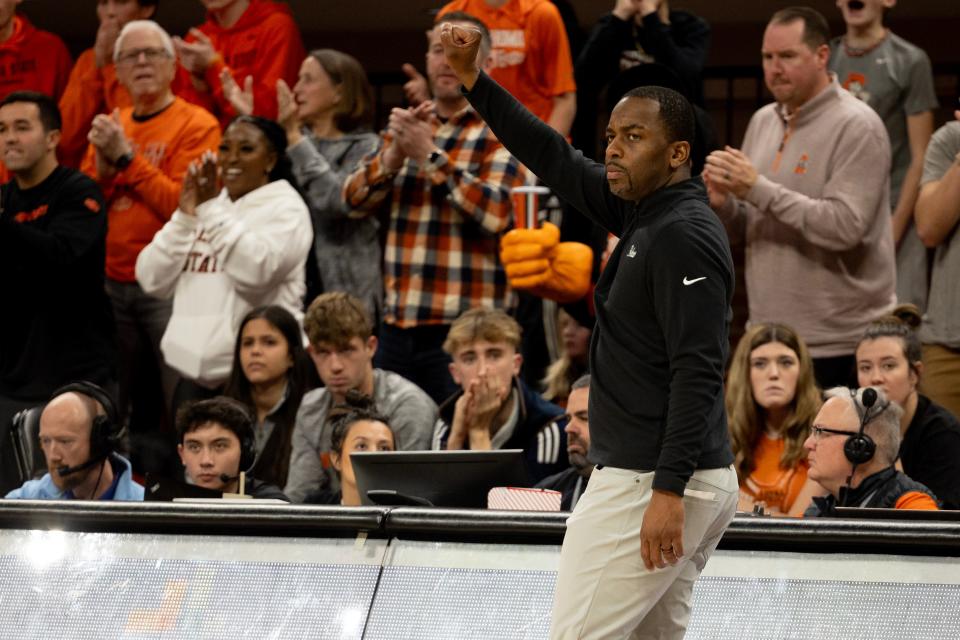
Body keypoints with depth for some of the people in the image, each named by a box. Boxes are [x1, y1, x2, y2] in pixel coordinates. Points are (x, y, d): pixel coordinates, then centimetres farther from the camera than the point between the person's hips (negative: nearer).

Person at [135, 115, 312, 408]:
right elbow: (153, 281, 7)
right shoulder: (201, 207, 17)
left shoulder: (285, 208, -1)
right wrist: (184, 216, -3)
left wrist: (212, 209, -16)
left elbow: (254, 272, -20)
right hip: (193, 367, 6)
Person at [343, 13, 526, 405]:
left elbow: (495, 212, -17)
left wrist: (430, 155, -17)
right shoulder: (407, 125, 16)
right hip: (397, 324, 6)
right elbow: (356, 199, 6)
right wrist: (396, 153, -12)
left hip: (465, 328, -6)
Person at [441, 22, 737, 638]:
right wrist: (475, 82, 16)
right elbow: (557, 160, 21)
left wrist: (668, 493, -26)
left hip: (648, 486, -10)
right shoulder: (646, 213, 12)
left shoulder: (685, 235, -16)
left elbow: (698, 372, -22)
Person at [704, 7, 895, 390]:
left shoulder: (856, 127, -10)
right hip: (767, 337, 7)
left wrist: (758, 189, -20)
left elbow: (845, 227, -21)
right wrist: (723, 204, -7)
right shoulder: (763, 121, 12)